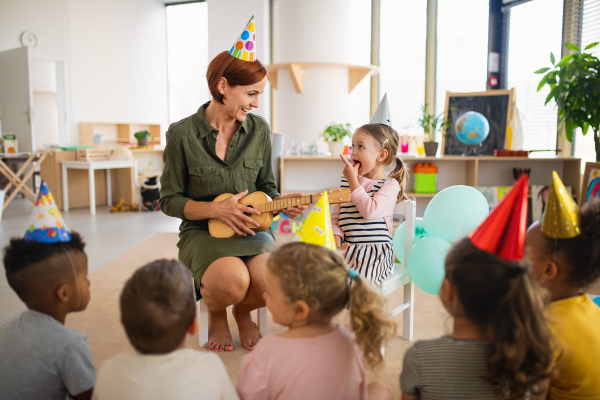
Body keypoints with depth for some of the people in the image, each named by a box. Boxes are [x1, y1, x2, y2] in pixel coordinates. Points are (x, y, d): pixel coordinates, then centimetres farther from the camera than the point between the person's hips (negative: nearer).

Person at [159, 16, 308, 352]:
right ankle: (216, 313, 6)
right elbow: (170, 200, -2)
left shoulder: (259, 129, 3)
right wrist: (216, 210, -17)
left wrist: (282, 204, -11)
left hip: (250, 229, 3)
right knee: (233, 280, -34)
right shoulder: (182, 134, -6)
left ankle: (243, 312, 11)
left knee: (270, 283, -28)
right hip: (202, 232, -2)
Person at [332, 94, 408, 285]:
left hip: (376, 250, -5)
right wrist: (336, 238, -7)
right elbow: (335, 216, 13)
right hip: (348, 248, 5)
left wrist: (354, 180, -14)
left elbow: (370, 211, -21)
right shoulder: (345, 181, 14)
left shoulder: (390, 184, -3)